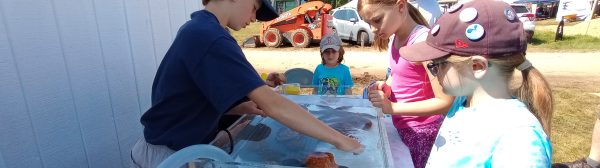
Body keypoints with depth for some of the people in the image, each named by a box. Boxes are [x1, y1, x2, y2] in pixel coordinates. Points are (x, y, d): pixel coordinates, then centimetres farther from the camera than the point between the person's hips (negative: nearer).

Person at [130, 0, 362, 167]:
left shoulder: (197, 29, 4)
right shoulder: (209, 37, -28)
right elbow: (271, 104, -33)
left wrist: (243, 107, -6)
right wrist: (337, 138, -27)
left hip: (182, 146, 9)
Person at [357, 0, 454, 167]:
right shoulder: (395, 39, -1)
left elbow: (445, 102, -24)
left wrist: (392, 108, -27)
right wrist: (385, 85, -5)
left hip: (421, 131, -7)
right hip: (402, 126, 7)